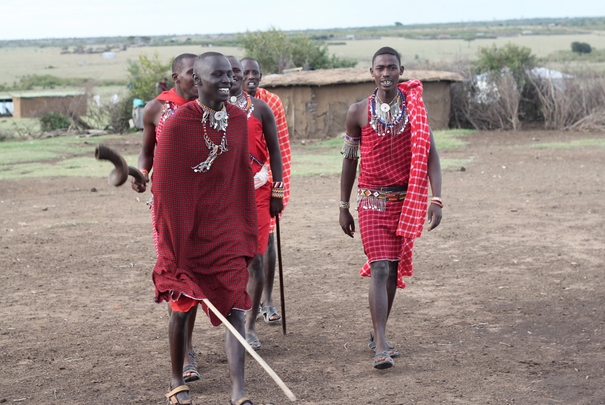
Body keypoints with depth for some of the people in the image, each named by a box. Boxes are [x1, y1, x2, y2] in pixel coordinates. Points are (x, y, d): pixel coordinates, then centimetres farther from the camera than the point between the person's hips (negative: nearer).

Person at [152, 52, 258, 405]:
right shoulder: (177, 125, -14)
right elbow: (165, 189, -12)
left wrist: (248, 232, 9)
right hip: (187, 229, -3)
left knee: (234, 306, -4)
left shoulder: (238, 119, 1)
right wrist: (171, 248, -12)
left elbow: (243, 177, 9)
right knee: (182, 306, 10)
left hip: (226, 230, 3)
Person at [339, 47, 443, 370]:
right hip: (372, 201, -2)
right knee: (379, 269, -12)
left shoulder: (414, 108, 1)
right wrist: (343, 207, 8)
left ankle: (378, 334, 27)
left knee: (394, 270, 10)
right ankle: (381, 347, -14)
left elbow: (429, 156, -2)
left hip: (405, 201, 2)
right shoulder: (358, 112, 0)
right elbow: (349, 160, 7)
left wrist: (437, 200, -13)